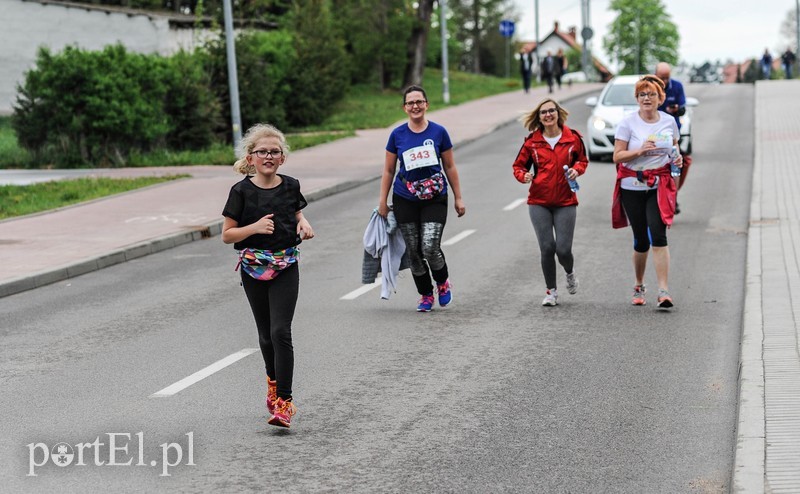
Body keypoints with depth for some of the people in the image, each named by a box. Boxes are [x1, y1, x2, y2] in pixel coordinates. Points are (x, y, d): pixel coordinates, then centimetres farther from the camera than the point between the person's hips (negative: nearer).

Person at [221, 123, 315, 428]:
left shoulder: (290, 186, 1)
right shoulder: (242, 191, -6)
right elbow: (227, 235, -5)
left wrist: (303, 224, -3)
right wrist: (255, 227, -21)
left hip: (285, 267, 0)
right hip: (254, 268, 0)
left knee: (280, 331, -12)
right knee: (266, 334, 13)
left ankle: (284, 402, -12)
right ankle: (274, 381, 39)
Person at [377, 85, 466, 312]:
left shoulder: (439, 132, 0)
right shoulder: (397, 135, 2)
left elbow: (450, 167, 7)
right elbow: (388, 170, 9)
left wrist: (458, 198, 8)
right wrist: (382, 202, 8)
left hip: (434, 199, -2)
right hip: (405, 201, 2)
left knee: (430, 248, -14)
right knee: (414, 252, 4)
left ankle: (443, 282, 16)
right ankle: (426, 295, 22)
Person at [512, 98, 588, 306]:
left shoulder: (573, 138, 0)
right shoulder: (532, 141, -1)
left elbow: (582, 160, 16)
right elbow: (518, 165, 8)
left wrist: (577, 169, -6)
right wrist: (523, 175, -13)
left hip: (565, 201, 0)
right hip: (539, 202, 0)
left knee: (563, 249, -5)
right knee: (547, 248, -1)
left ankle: (570, 272, 31)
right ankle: (551, 291, 17)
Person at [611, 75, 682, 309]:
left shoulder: (669, 121, 6)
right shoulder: (628, 123, -4)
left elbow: (674, 147, 21)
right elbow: (617, 156, -7)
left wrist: (678, 158, -1)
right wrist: (640, 150, -21)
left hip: (660, 186, 1)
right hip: (632, 186, -1)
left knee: (657, 234, -17)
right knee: (641, 240, 5)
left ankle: (664, 290, -17)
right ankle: (639, 286, 28)